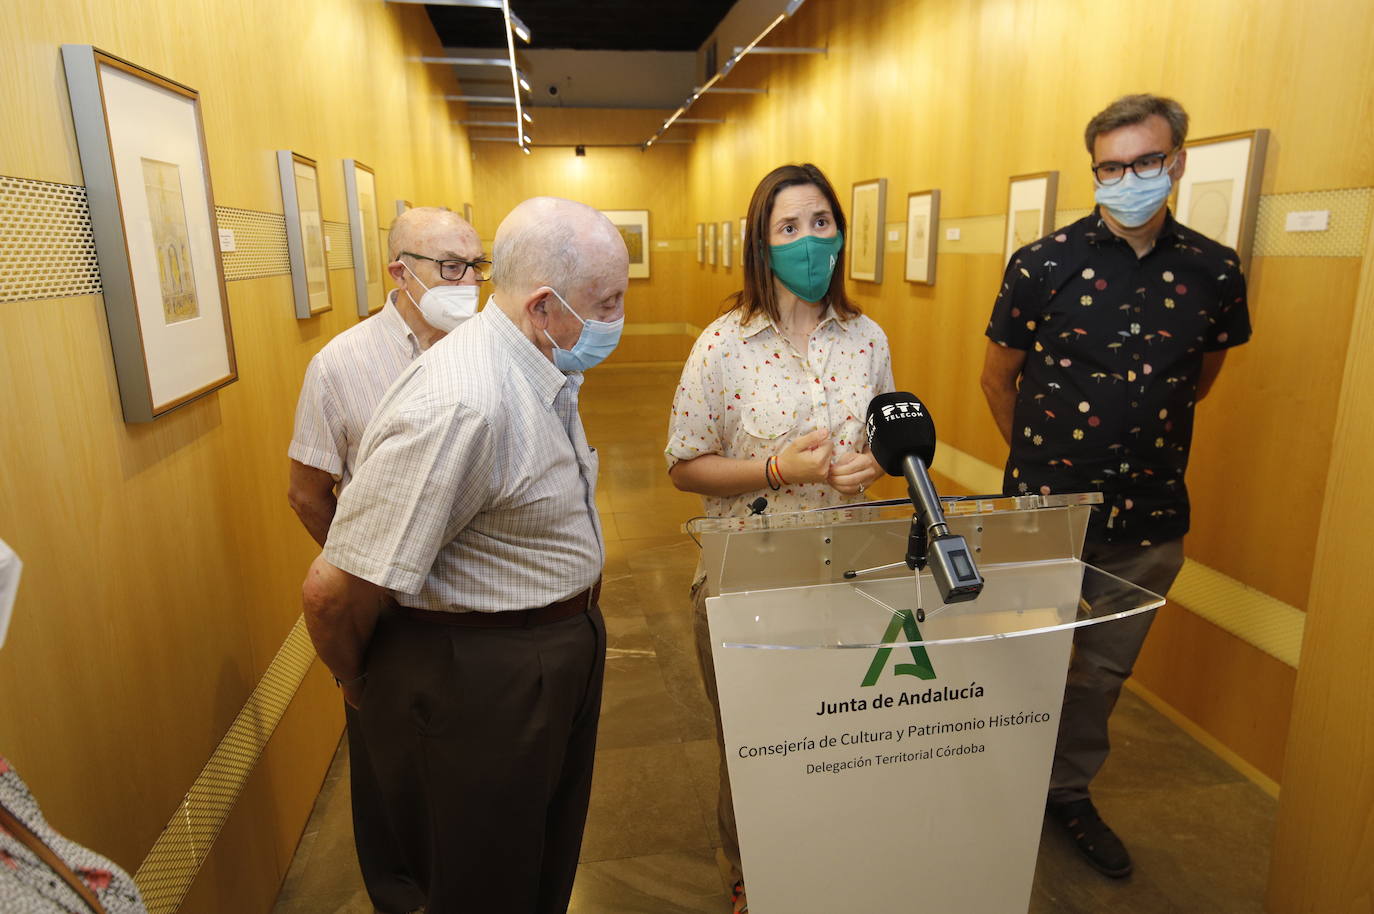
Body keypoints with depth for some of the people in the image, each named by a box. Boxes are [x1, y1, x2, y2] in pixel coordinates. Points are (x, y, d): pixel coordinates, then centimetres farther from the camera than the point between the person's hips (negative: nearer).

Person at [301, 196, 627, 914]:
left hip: (559, 658, 9)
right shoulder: (458, 405, -30)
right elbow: (333, 590, -27)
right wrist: (360, 684, -8)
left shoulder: (545, 371, 2)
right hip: (475, 687, -8)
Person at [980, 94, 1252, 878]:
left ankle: (1070, 791, 41)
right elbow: (999, 378, 1)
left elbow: (1199, 380, 15)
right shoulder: (1044, 264, -10)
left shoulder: (1215, 272, -2)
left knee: (1105, 671, 18)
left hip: (1151, 519, 3)